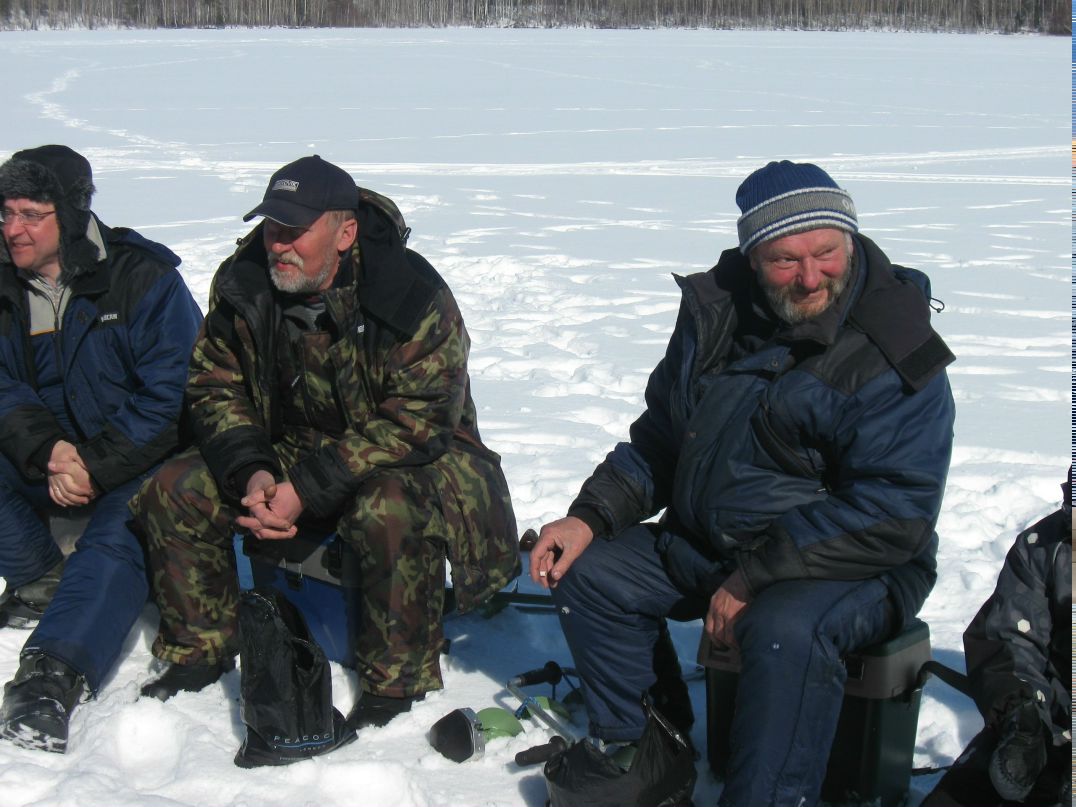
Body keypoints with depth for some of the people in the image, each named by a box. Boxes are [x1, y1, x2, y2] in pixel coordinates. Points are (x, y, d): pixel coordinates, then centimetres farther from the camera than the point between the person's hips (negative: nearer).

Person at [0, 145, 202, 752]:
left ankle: (53, 675, -43)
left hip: (142, 460, -5)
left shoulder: (145, 277, -13)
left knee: (117, 540, -31)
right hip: (49, 458, 6)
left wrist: (95, 466, -22)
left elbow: (172, 399, -15)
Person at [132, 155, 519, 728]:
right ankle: (199, 652, 10)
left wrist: (309, 488, -32)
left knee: (388, 510, -38)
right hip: (284, 453, 5)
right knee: (173, 493, -10)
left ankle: (397, 683, -17)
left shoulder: (414, 299, -24)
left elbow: (416, 427, -27)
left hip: (404, 460, -5)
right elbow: (214, 387, 0)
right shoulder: (241, 285, -9)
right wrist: (250, 471, -20)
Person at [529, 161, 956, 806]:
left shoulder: (895, 356, -18)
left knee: (785, 629, -37)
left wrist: (755, 580, -26)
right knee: (588, 573, 1)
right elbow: (659, 439, 14)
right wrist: (590, 516, -1)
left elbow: (892, 515, -24)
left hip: (854, 566, -7)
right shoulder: (716, 312, 2)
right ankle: (635, 752, 15)